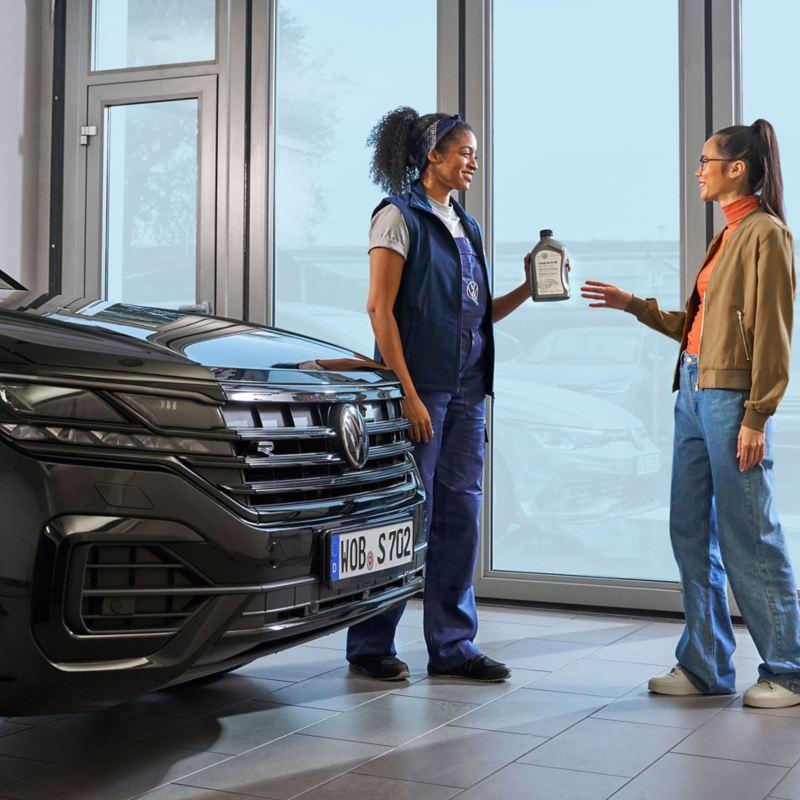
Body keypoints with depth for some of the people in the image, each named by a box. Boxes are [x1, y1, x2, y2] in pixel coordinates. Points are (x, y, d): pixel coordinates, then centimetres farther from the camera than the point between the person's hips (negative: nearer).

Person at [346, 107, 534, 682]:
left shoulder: (465, 226, 18)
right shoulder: (400, 216, -4)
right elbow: (379, 308, -12)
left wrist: (529, 289, 3)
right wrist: (407, 392, -18)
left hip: (467, 391, 7)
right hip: (420, 387, -7)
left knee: (459, 515, 8)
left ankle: (453, 645, 17)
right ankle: (371, 645, 10)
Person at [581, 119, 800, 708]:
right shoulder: (727, 236, 18)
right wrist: (632, 304, 19)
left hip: (732, 397, -9)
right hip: (694, 392, 9)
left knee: (748, 539, -4)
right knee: (692, 534, 10)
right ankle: (705, 666, 18)